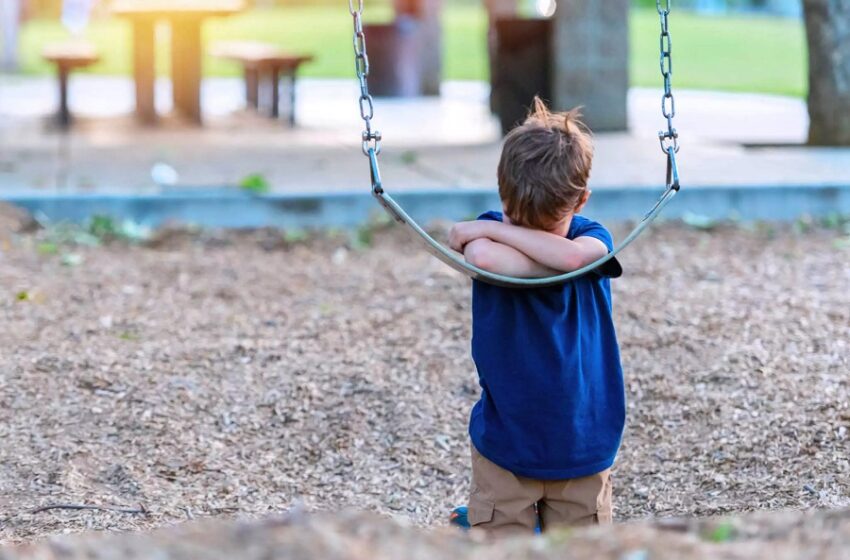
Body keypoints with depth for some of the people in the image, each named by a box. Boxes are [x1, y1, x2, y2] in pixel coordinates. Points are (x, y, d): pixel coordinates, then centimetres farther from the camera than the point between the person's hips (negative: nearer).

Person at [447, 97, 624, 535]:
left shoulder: (591, 237, -4)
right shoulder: (491, 234, -8)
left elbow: (571, 255, -29)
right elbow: (483, 258, -33)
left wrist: (490, 230, -23)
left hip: (582, 445, 2)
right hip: (505, 444, -1)